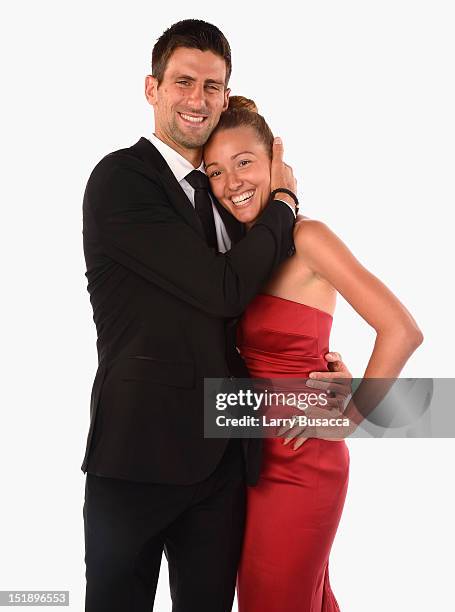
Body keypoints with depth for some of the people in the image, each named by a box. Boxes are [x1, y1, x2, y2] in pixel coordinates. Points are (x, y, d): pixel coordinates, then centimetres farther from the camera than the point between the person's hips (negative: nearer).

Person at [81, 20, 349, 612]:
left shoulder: (220, 191, 15)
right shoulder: (121, 178, -10)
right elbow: (225, 289, -17)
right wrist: (283, 201, -3)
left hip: (224, 454, 7)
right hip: (141, 451, -6)